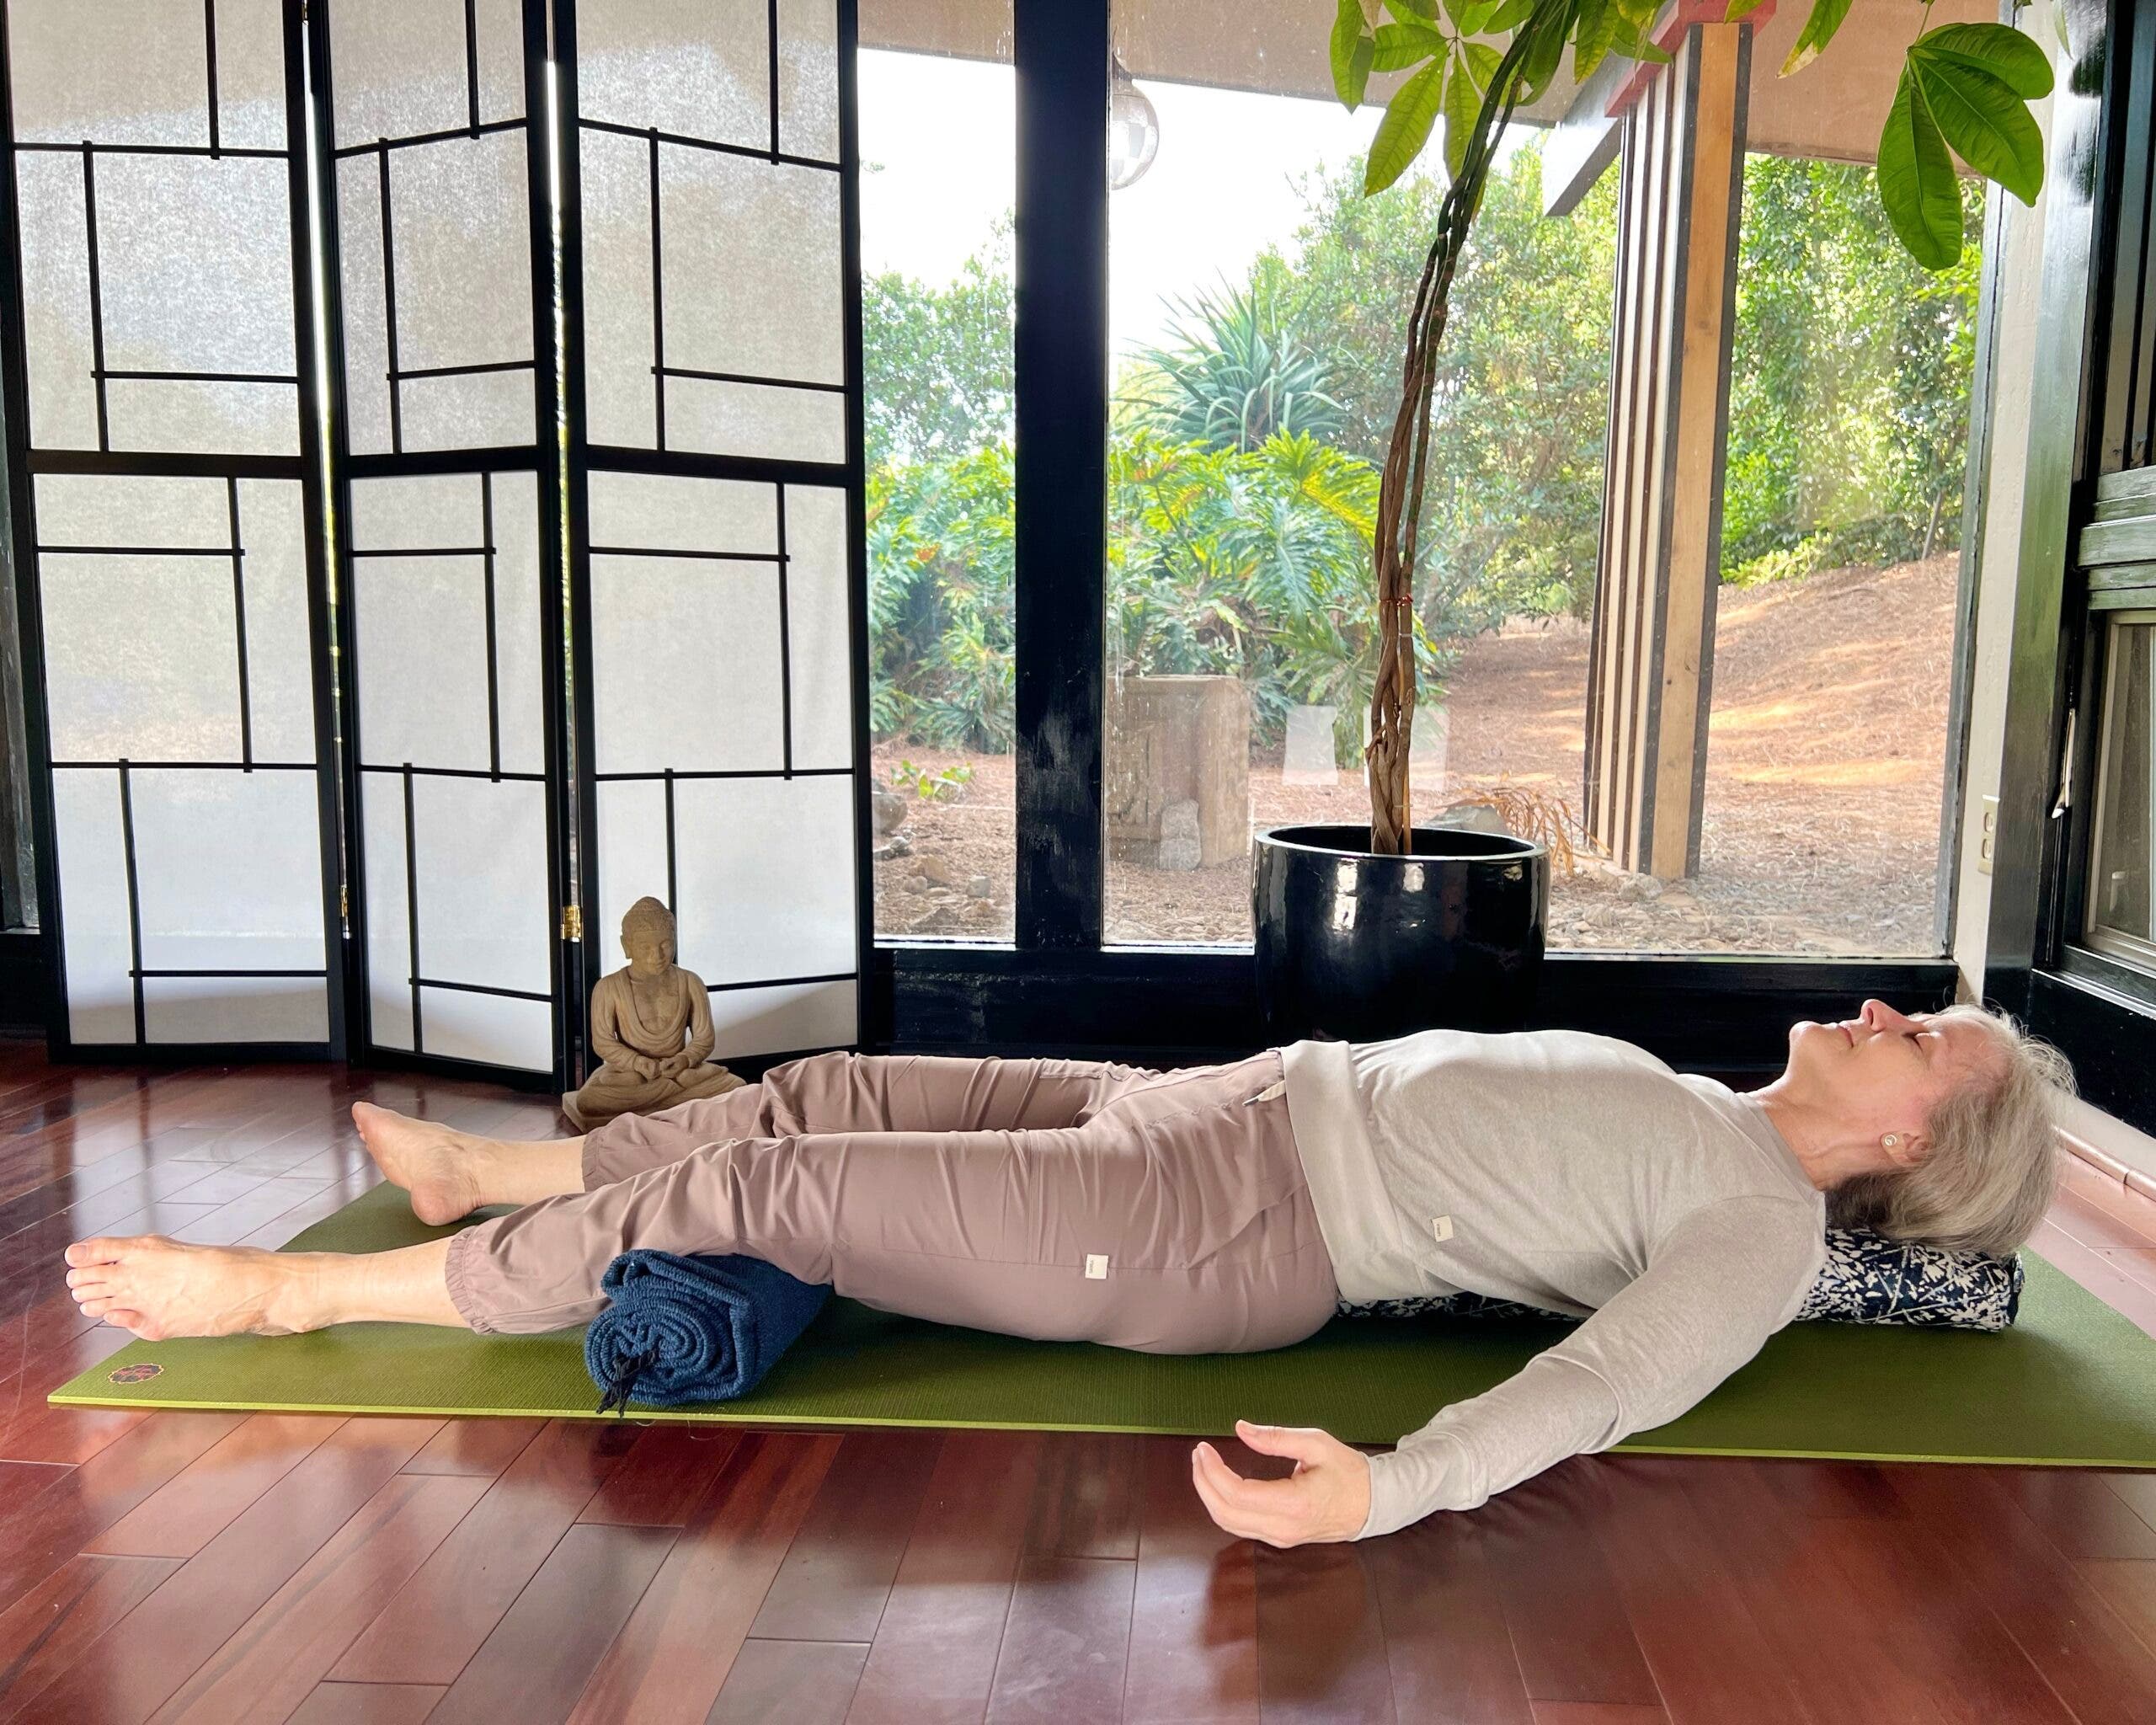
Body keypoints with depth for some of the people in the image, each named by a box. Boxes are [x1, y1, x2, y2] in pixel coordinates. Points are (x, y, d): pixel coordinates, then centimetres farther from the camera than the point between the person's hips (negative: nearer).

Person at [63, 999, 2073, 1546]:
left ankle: (286, 1292, 7)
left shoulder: (1764, 1232, -7)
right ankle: (475, 1170, 33)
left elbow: (1600, 1383, -23)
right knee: (826, 1089, 12)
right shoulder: (1710, 1117, 17)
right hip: (1236, 1103, 9)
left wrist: (1385, 1489, -39)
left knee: (745, 1196, -9)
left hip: (1217, 1232, -8)